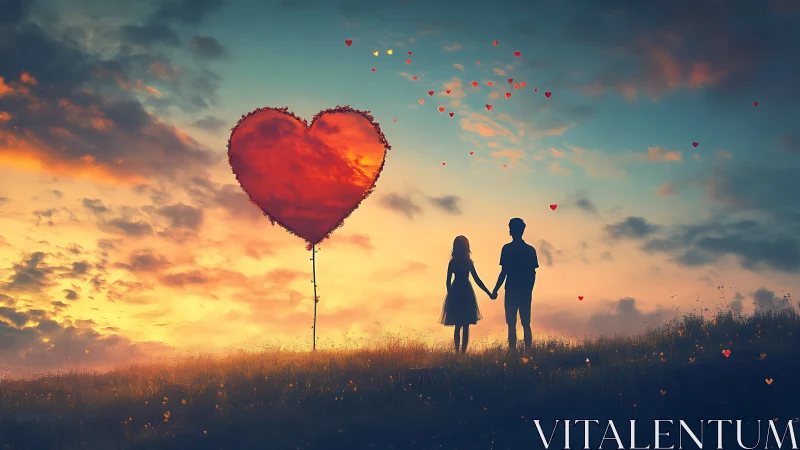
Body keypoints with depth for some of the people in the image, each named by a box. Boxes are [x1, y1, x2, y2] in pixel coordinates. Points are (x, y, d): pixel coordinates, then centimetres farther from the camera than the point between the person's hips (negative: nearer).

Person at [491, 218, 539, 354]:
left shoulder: (507, 249, -8)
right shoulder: (530, 250, 4)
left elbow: (503, 272, -10)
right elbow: (533, 273, 6)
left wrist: (495, 291, -2)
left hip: (511, 292, -4)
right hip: (526, 292, 4)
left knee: (512, 325, 0)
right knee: (526, 324, 8)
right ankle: (527, 353, 6)